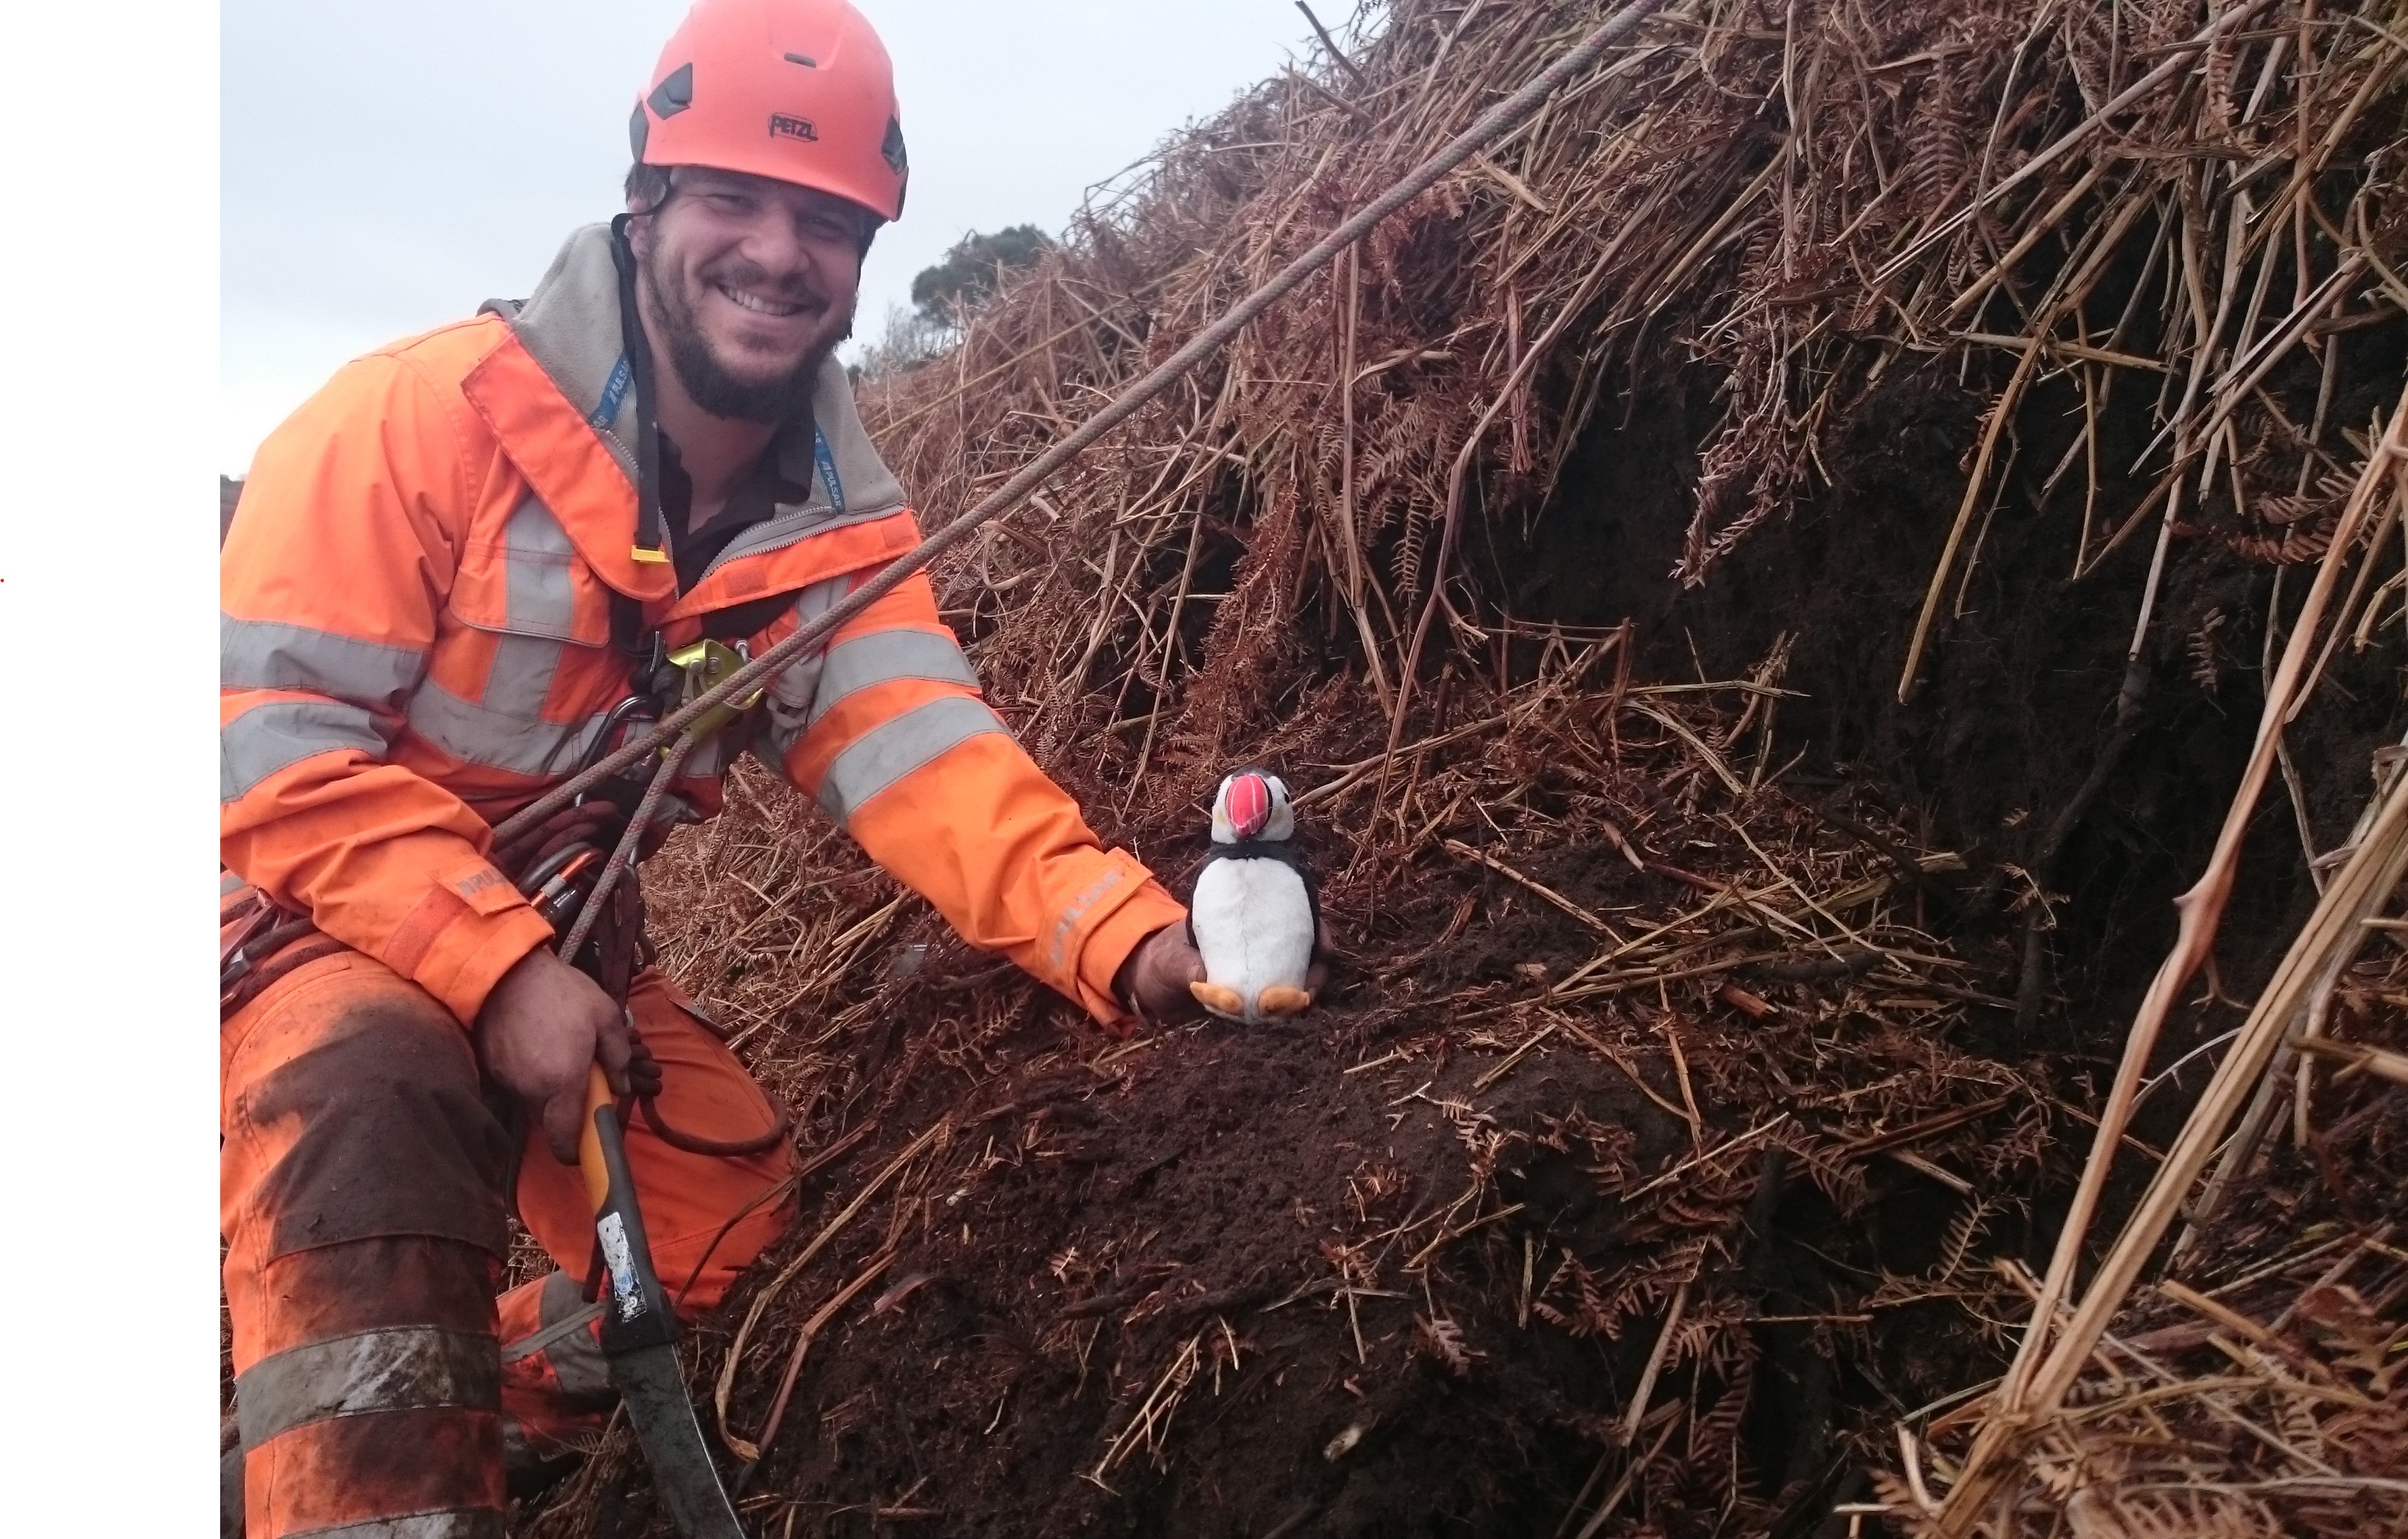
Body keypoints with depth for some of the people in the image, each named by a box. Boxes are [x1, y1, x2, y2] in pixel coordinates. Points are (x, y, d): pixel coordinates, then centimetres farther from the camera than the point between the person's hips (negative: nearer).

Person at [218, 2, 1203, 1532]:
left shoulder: (838, 521, -7)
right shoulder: (426, 414, -22)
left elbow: (925, 753, -22)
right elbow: (271, 730, -24)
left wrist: (1127, 934, -40)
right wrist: (499, 968, -33)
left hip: (559, 934, 6)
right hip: (317, 906, -5)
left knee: (733, 1216, 2)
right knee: (378, 1104, -35)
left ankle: (513, 1395, 29)